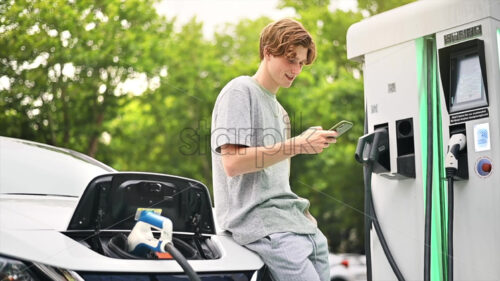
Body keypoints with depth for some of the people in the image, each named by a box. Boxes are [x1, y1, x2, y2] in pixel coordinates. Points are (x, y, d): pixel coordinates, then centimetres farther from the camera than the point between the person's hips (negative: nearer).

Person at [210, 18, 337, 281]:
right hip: (258, 220, -8)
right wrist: (297, 145, -16)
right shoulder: (240, 91, -3)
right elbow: (232, 163, -15)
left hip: (290, 220, 8)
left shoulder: (278, 109, 22)